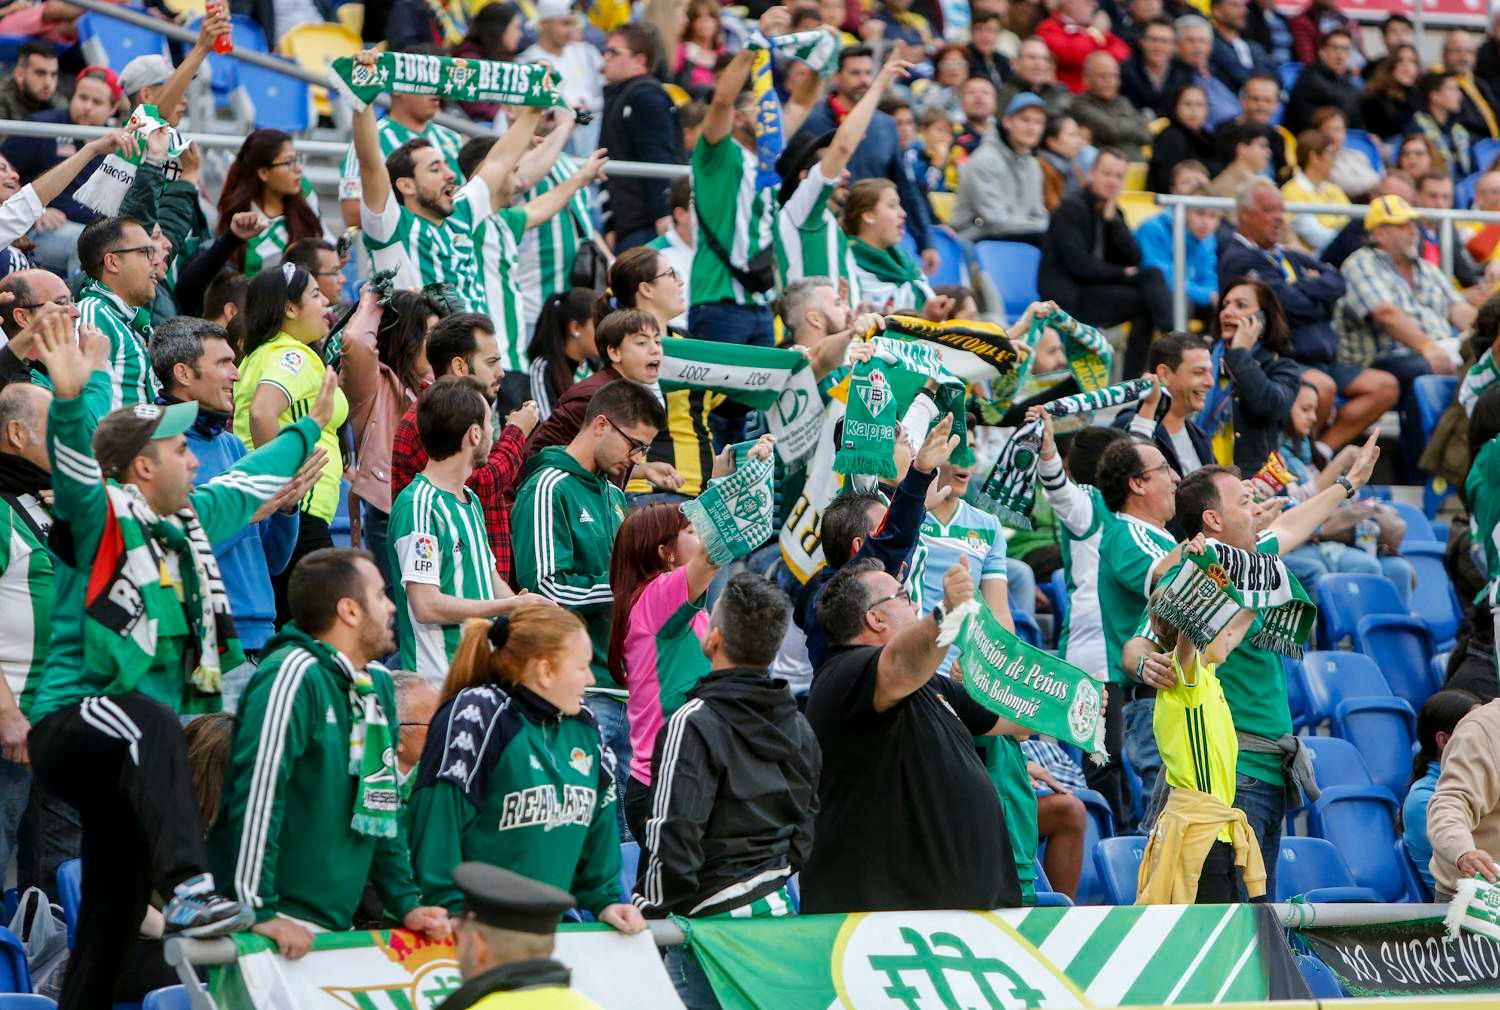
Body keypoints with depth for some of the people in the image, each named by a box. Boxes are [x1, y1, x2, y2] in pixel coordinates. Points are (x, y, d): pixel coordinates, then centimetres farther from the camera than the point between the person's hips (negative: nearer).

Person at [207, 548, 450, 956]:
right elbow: (257, 794, -21)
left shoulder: (377, 684, 15)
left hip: (337, 923, 8)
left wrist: (406, 903, 15)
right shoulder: (294, 674, -13)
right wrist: (259, 911, -23)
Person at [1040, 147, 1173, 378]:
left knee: (1152, 275, -15)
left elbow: (1134, 259, 2)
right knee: (1145, 301, -22)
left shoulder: (1113, 212, 14)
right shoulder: (1071, 208, -8)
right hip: (1067, 296, -7)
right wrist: (1123, 273, -9)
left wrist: (1112, 218, -7)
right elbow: (1079, 264, -18)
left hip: (1097, 287, 7)